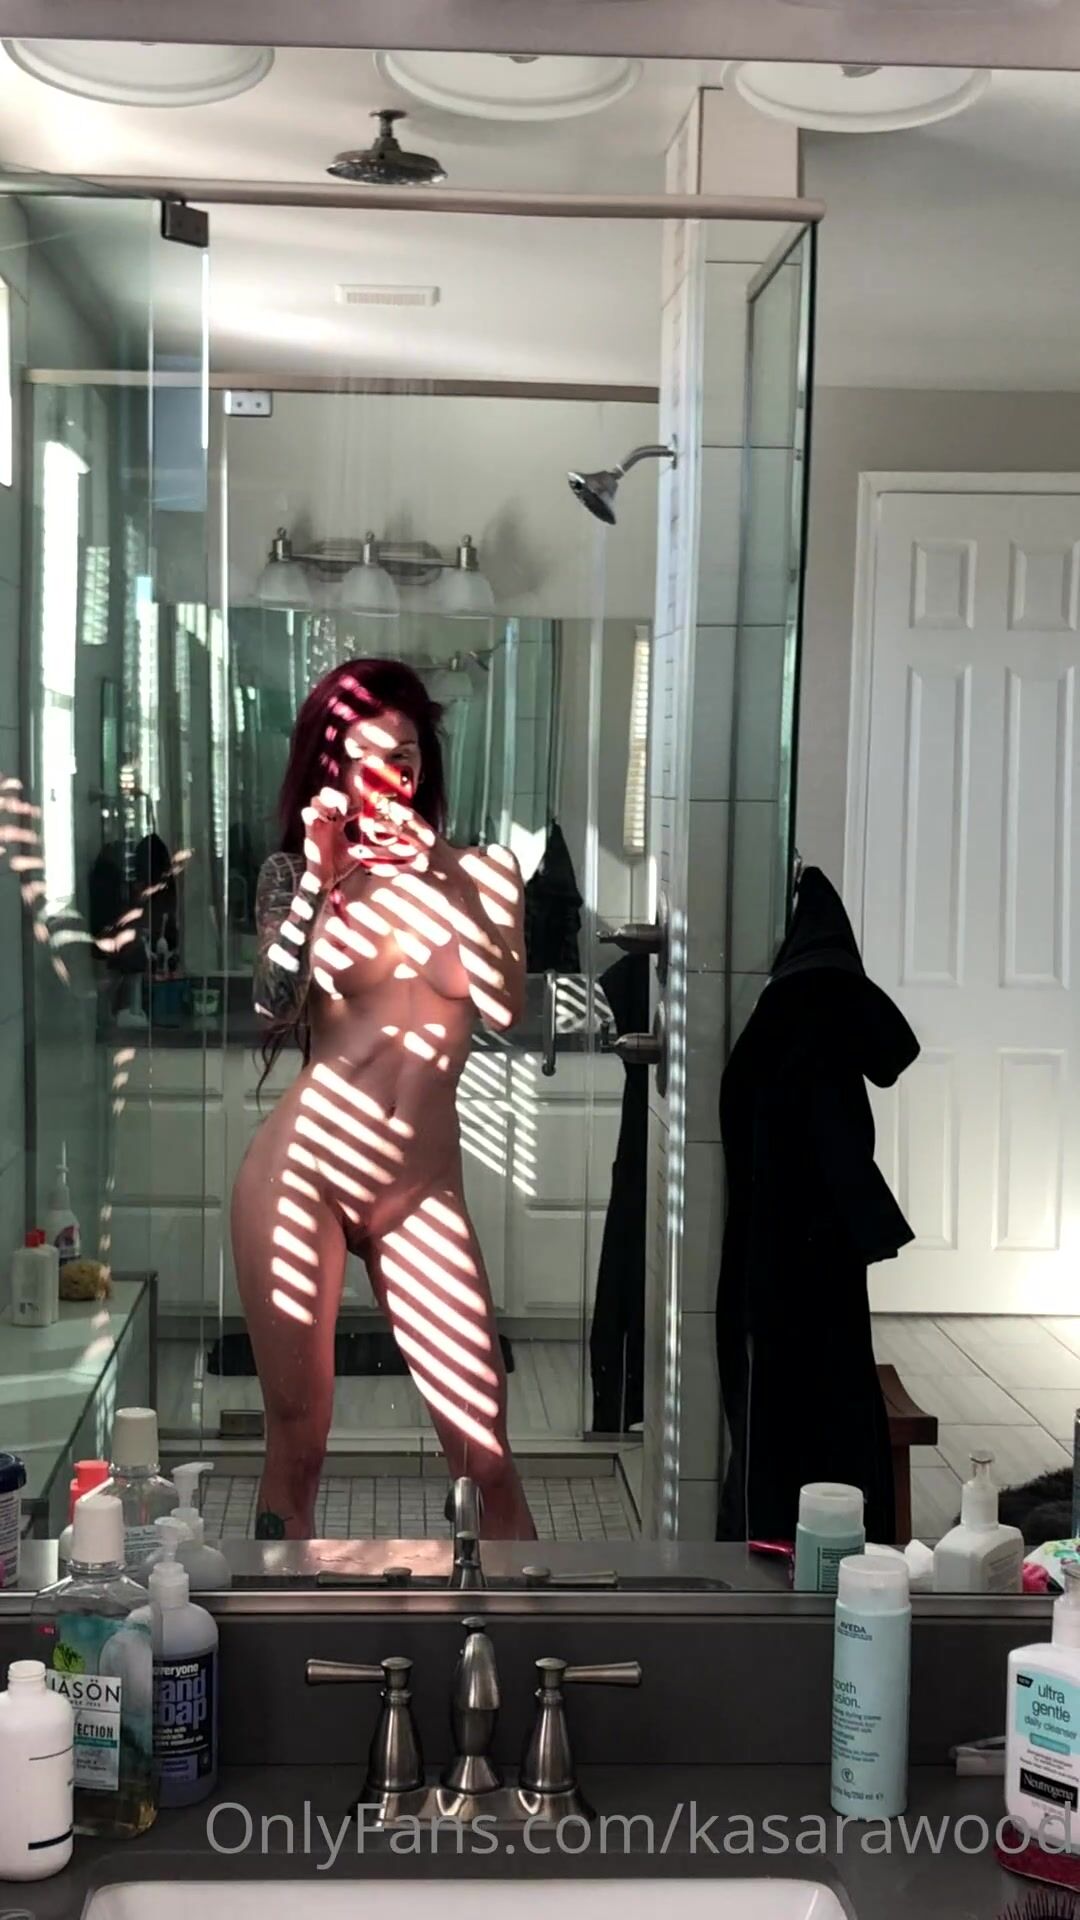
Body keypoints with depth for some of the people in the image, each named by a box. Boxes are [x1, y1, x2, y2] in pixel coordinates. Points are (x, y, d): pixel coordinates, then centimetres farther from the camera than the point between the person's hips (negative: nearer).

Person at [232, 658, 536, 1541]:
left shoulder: (482, 871, 8)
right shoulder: (297, 872, 7)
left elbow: (505, 1008, -7)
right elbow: (274, 1012, -6)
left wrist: (430, 877, -13)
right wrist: (320, 877, -11)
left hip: (423, 1190, 1)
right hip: (301, 1169, 0)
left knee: (489, 1458, -2)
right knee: (296, 1448, 1)